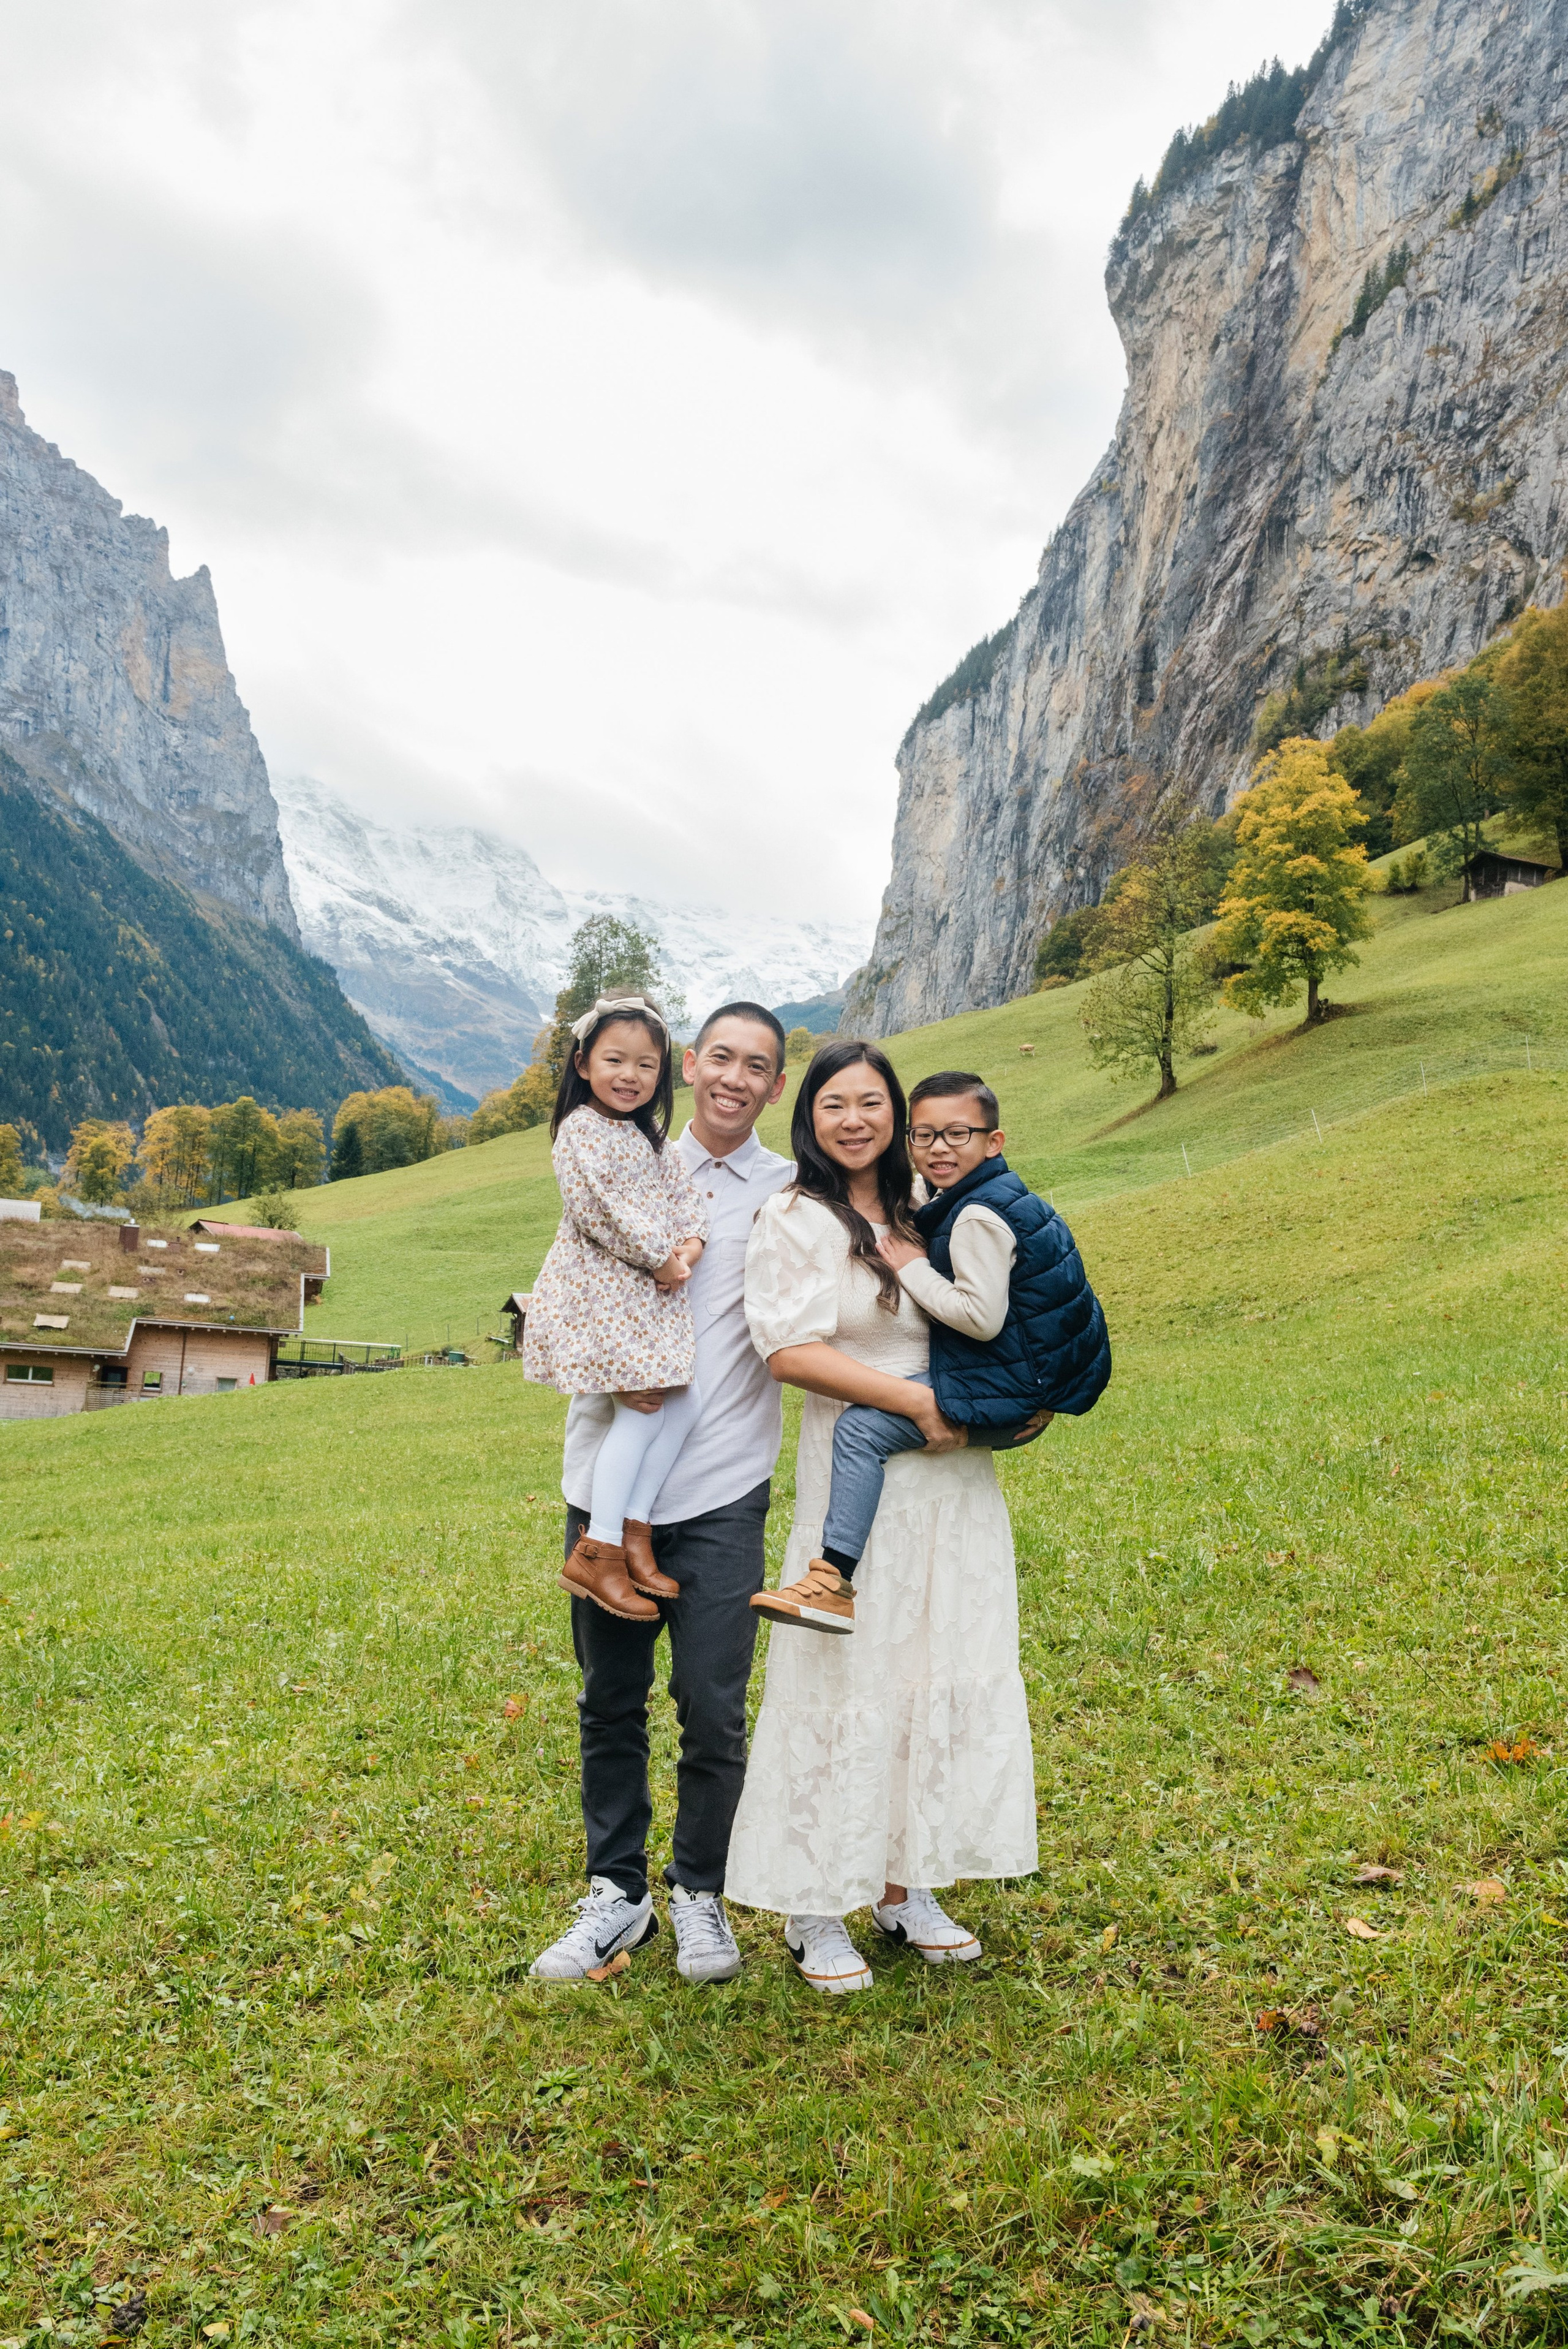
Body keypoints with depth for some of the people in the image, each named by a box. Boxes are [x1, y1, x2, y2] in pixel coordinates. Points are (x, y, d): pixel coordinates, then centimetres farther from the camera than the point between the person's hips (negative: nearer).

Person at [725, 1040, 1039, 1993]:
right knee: (848, 1682, 0)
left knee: (947, 1675, 11)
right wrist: (916, 1401, -17)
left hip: (952, 1473, 6)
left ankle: (907, 1887, 26)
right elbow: (792, 1348, -17)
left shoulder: (922, 1210, 12)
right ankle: (815, 1909, 15)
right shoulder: (797, 1219, -7)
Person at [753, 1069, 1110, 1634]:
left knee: (861, 1428, -19)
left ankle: (835, 1582, -21)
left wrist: (912, 1269, -14)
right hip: (1019, 1392, 11)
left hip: (1001, 1397, -11)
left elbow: (983, 1318, -24)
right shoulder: (992, 1199, 14)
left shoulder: (978, 1216, -17)